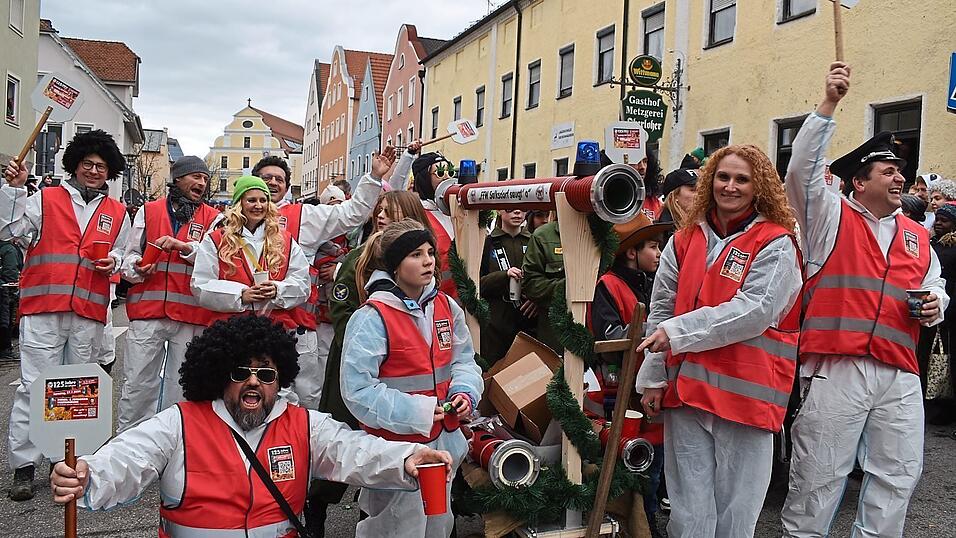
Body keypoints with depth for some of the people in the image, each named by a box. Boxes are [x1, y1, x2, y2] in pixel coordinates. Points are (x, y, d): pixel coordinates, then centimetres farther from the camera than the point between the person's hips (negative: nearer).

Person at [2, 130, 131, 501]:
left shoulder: (118, 213, 16)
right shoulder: (44, 200, 8)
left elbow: (124, 254, 23)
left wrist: (114, 260, 1)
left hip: (89, 313, 3)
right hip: (43, 307, -3)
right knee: (34, 385, -4)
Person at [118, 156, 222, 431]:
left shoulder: (213, 219, 9)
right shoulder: (148, 211, 13)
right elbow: (130, 255, 15)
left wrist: (185, 247, -20)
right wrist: (137, 268, -7)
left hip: (191, 316, 0)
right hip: (147, 310, 1)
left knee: (181, 387, 6)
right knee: (137, 383, 2)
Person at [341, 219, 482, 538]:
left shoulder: (446, 306, 2)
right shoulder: (373, 317, -18)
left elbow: (463, 359, 13)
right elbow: (357, 389, -20)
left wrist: (465, 392, -8)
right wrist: (416, 411, -22)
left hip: (444, 442, 7)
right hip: (395, 448, -6)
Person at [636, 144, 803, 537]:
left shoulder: (776, 244, -2)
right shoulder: (686, 240, 10)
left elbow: (755, 310, -14)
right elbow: (660, 310, 10)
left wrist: (679, 331, -16)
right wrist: (653, 376, 5)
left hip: (745, 393, -3)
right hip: (686, 387, 3)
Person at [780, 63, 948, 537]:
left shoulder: (916, 236, 20)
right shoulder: (831, 216, 4)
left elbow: (935, 289, 27)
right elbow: (802, 167, -10)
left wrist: (934, 306, 3)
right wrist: (829, 104, -16)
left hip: (900, 374, 6)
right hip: (836, 368, -6)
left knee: (899, 472, 11)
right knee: (820, 473, -1)